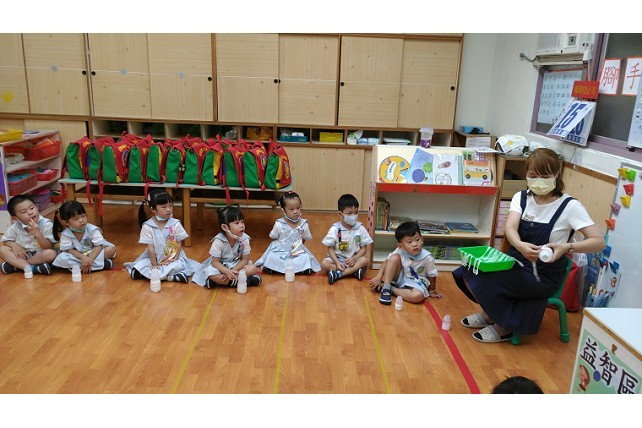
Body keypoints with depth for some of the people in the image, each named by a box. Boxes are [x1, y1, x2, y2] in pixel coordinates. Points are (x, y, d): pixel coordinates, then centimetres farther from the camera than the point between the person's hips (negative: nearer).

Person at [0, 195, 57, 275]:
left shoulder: (46, 224, -16)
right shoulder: (15, 227, -5)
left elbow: (49, 247, -19)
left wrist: (37, 233, -33)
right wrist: (13, 245, -14)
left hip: (40, 256, -3)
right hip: (23, 255, 4)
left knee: (51, 253, -34)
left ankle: (16, 265, -21)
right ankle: (30, 268, -29)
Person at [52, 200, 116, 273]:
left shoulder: (92, 229, -16)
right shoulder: (65, 234, -12)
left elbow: (99, 246, -19)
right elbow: (69, 250, -14)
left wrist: (90, 259, -33)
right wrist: (82, 257, -33)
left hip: (94, 254, -1)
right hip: (78, 256, 2)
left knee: (111, 249, -24)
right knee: (61, 258, -30)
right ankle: (101, 264, -31)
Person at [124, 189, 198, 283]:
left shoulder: (175, 224, -7)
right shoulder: (147, 226, -8)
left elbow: (179, 243, -3)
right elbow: (150, 247, -9)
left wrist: (174, 258, -15)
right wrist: (154, 264, -13)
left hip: (173, 258, 0)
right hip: (154, 258, 1)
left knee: (181, 265, -31)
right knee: (140, 266, -25)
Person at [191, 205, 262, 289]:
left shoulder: (244, 239, -18)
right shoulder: (218, 241, -23)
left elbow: (245, 260, -11)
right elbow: (215, 262, -19)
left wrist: (233, 271, -26)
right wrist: (228, 272, -35)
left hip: (237, 266, 2)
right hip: (221, 267, -2)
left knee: (253, 269, -25)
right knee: (211, 274, -33)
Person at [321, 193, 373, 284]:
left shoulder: (360, 228, -5)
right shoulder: (335, 229, -10)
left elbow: (364, 248, -1)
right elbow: (330, 249, -8)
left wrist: (355, 258, -19)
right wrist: (337, 262, -23)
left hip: (353, 259, 1)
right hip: (337, 258, -1)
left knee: (365, 260, -28)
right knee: (324, 263, -27)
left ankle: (338, 274, -29)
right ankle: (354, 271, -27)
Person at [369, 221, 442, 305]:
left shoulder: (427, 257, -24)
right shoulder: (399, 252, -19)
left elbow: (432, 276, -10)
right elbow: (386, 262, -10)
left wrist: (432, 291, 4)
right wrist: (378, 278, -20)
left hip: (416, 283, -1)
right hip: (400, 278, 1)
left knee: (418, 296, -36)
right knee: (394, 257, -24)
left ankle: (391, 289, -16)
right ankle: (386, 288, -19)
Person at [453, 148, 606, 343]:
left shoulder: (569, 206, -11)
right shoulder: (521, 197, 0)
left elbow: (599, 242, -17)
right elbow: (510, 227, -17)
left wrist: (567, 247, -36)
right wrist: (520, 245, -40)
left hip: (543, 275, -5)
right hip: (516, 263, 5)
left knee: (481, 281, -23)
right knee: (469, 273, -16)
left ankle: (503, 327, 5)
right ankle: (490, 313, 13)